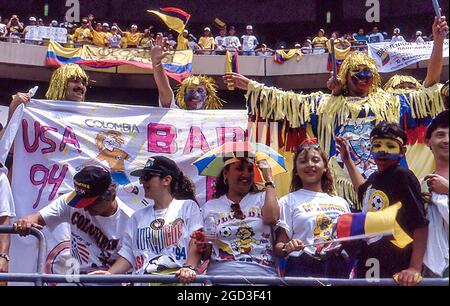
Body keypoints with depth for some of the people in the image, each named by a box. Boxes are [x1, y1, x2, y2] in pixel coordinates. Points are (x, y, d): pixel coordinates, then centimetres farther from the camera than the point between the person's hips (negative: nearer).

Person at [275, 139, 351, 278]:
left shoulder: (341, 202, 18)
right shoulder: (289, 201, 6)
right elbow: (278, 247, 1)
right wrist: (287, 248, -21)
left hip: (340, 270, 3)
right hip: (303, 269, -3)